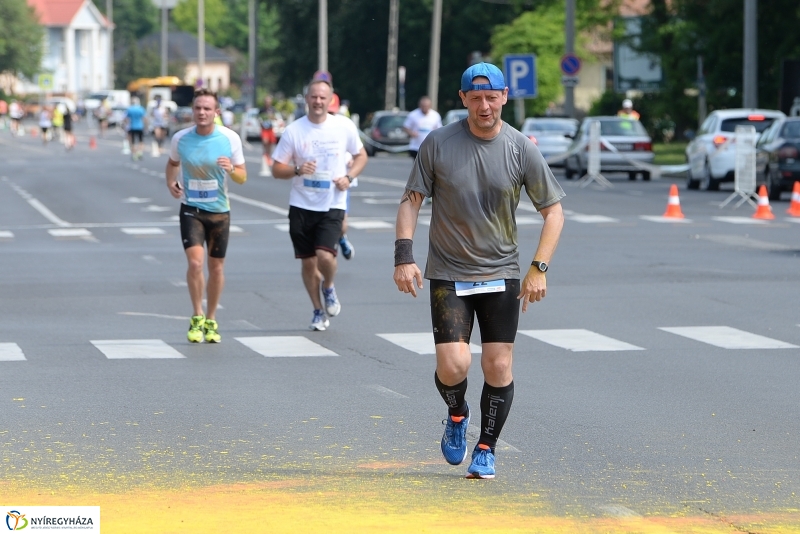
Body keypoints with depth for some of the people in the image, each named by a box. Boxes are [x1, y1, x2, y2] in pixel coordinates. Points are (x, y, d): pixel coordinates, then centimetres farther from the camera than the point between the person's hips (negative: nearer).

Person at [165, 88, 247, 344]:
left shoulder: (230, 138, -8)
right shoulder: (180, 139, -5)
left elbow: (242, 177, -1)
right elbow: (173, 163, 16)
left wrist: (231, 169, -23)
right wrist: (170, 182, -4)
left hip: (219, 210, 1)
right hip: (191, 209, -1)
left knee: (216, 267, 8)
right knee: (195, 262, -17)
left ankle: (210, 321, 24)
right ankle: (197, 317, 0)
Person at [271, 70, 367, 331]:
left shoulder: (344, 126, -2)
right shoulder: (294, 130, -4)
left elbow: (361, 155, 13)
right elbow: (277, 169, 0)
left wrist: (349, 177, -5)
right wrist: (297, 169, -21)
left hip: (332, 205, -1)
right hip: (301, 205, 1)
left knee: (325, 256, -19)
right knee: (308, 262, 7)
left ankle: (328, 288, 14)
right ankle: (318, 312, 26)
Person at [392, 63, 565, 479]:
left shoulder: (521, 149, -3)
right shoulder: (438, 144, -4)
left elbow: (553, 211, 3)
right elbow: (411, 200, 2)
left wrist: (539, 268, -7)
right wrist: (404, 256, -10)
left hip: (501, 275, 1)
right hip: (448, 275, -1)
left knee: (498, 367, -2)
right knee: (454, 365, -12)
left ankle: (486, 449, 16)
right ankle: (457, 416, 20)